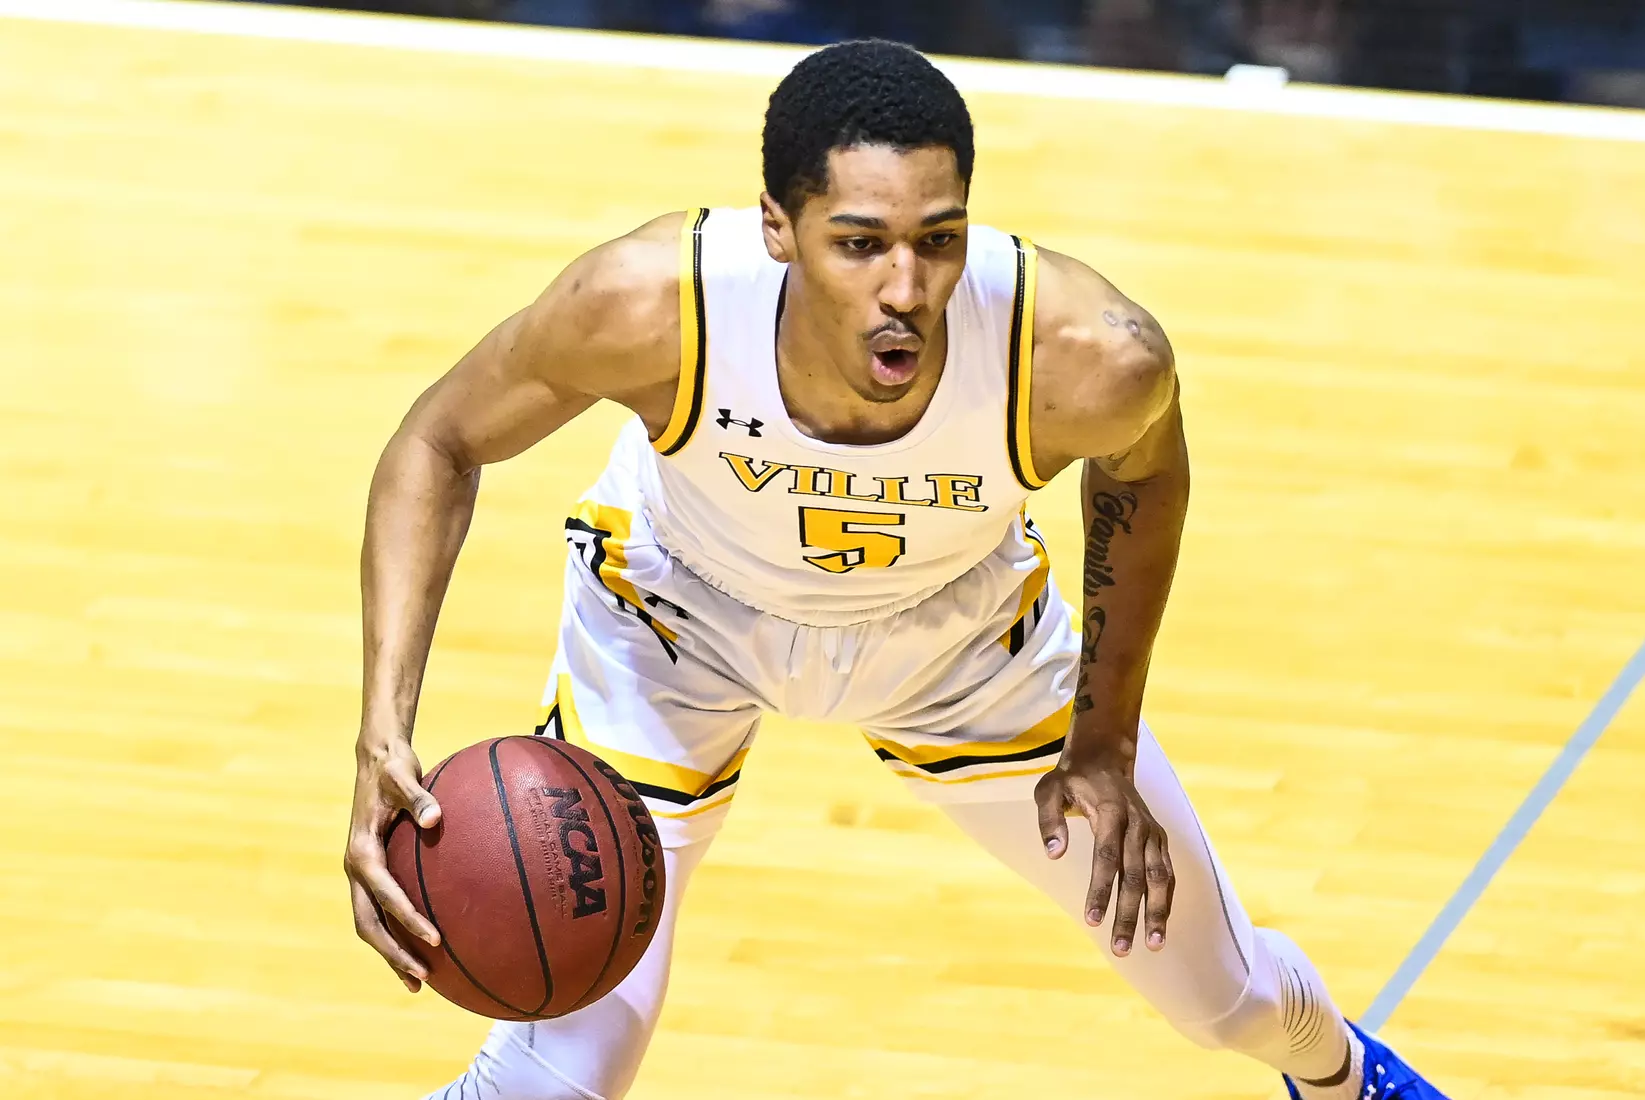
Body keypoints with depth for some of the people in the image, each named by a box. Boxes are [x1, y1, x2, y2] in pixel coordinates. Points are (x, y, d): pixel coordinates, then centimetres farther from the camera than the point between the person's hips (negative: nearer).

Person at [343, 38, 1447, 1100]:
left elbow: (1141, 466, -11)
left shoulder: (1090, 358, -39)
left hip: (961, 620, 2)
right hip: (679, 614, -1)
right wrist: (385, 734, -33)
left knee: (1222, 988, 15)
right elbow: (440, 446, -21)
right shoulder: (652, 306, -41)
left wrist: (1105, 739, -8)